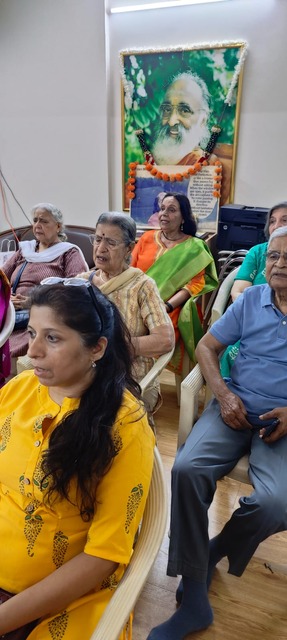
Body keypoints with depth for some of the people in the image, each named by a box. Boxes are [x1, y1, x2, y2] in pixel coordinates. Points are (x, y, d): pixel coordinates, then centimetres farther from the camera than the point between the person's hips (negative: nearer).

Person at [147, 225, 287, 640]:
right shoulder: (251, 300, 7)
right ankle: (194, 598, -10)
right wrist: (223, 394, -6)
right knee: (187, 469, -25)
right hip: (237, 406, 2)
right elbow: (207, 346, 9)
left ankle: (214, 552, 5)